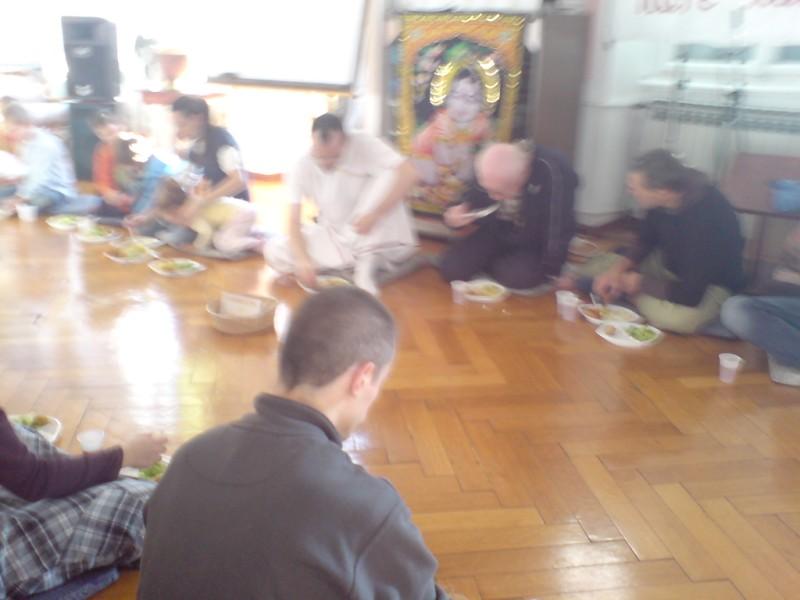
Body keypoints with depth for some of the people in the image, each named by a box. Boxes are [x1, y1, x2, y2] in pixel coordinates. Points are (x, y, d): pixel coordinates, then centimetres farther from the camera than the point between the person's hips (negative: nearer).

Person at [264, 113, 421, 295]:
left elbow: (409, 173, -30)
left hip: (369, 233, -2)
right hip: (333, 236, 2)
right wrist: (302, 258, -32)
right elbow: (294, 220, -14)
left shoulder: (363, 145, -20)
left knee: (389, 174, -27)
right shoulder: (303, 168, -13)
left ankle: (367, 262, -23)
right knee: (274, 252, -19)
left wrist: (375, 214, -38)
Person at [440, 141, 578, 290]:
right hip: (498, 233, 3)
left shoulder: (552, 174, -36)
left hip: (535, 243, -3)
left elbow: (559, 231, -29)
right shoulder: (493, 172, -20)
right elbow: (473, 201, -2)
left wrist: (551, 272, -19)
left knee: (519, 277, -31)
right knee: (451, 268, -13)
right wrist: (458, 215, -25)